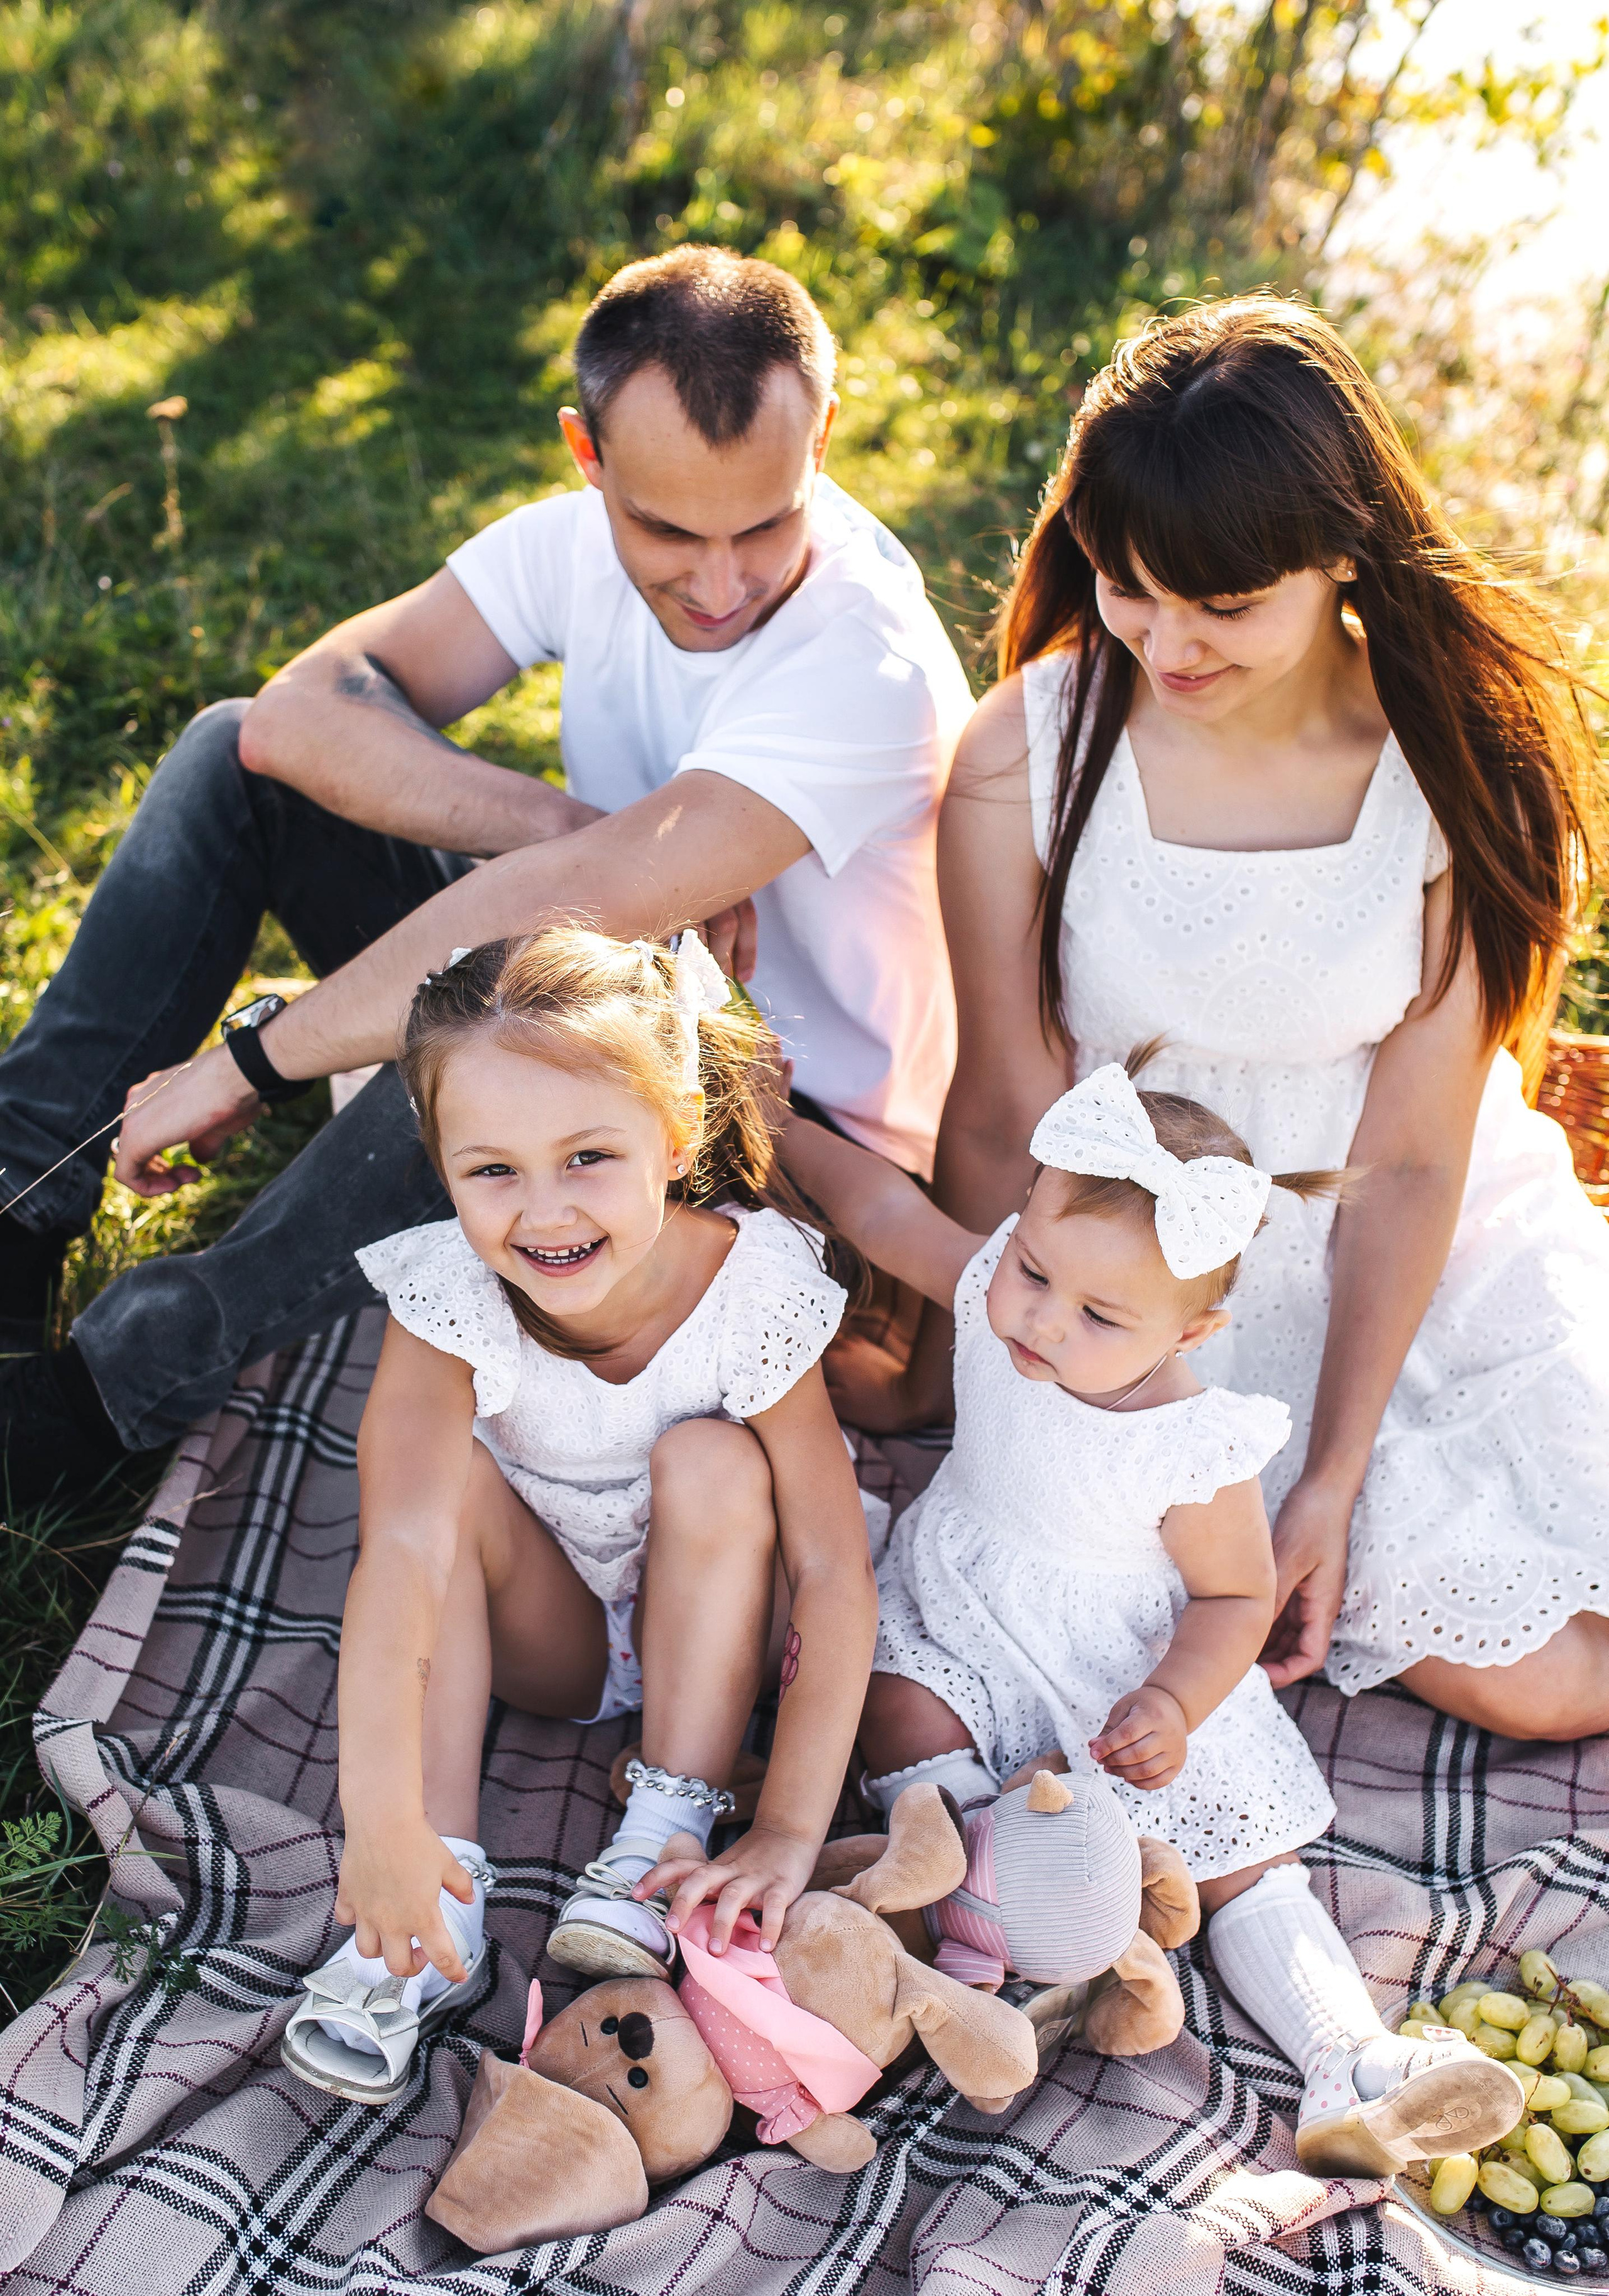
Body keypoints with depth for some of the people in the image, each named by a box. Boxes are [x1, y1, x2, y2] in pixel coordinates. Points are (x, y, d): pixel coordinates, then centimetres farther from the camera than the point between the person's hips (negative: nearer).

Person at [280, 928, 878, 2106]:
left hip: (704, 1631, -1)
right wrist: (384, 1824, -47)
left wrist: (788, 1833, -33)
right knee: (448, 1471, -27)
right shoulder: (448, 1298, -27)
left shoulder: (753, 1292, -28)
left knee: (710, 1461, -29)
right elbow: (402, 1547, -38)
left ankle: (668, 1841, -22)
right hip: (548, 1636, 1)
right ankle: (446, 1887, -25)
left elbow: (834, 1573, -28)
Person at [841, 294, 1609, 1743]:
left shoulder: (1458, 763, -15)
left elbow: (1412, 1158, -13)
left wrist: (1332, 1480, -14)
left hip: (1422, 1258, 2)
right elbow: (1010, 1116, -10)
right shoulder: (1028, 755, -16)